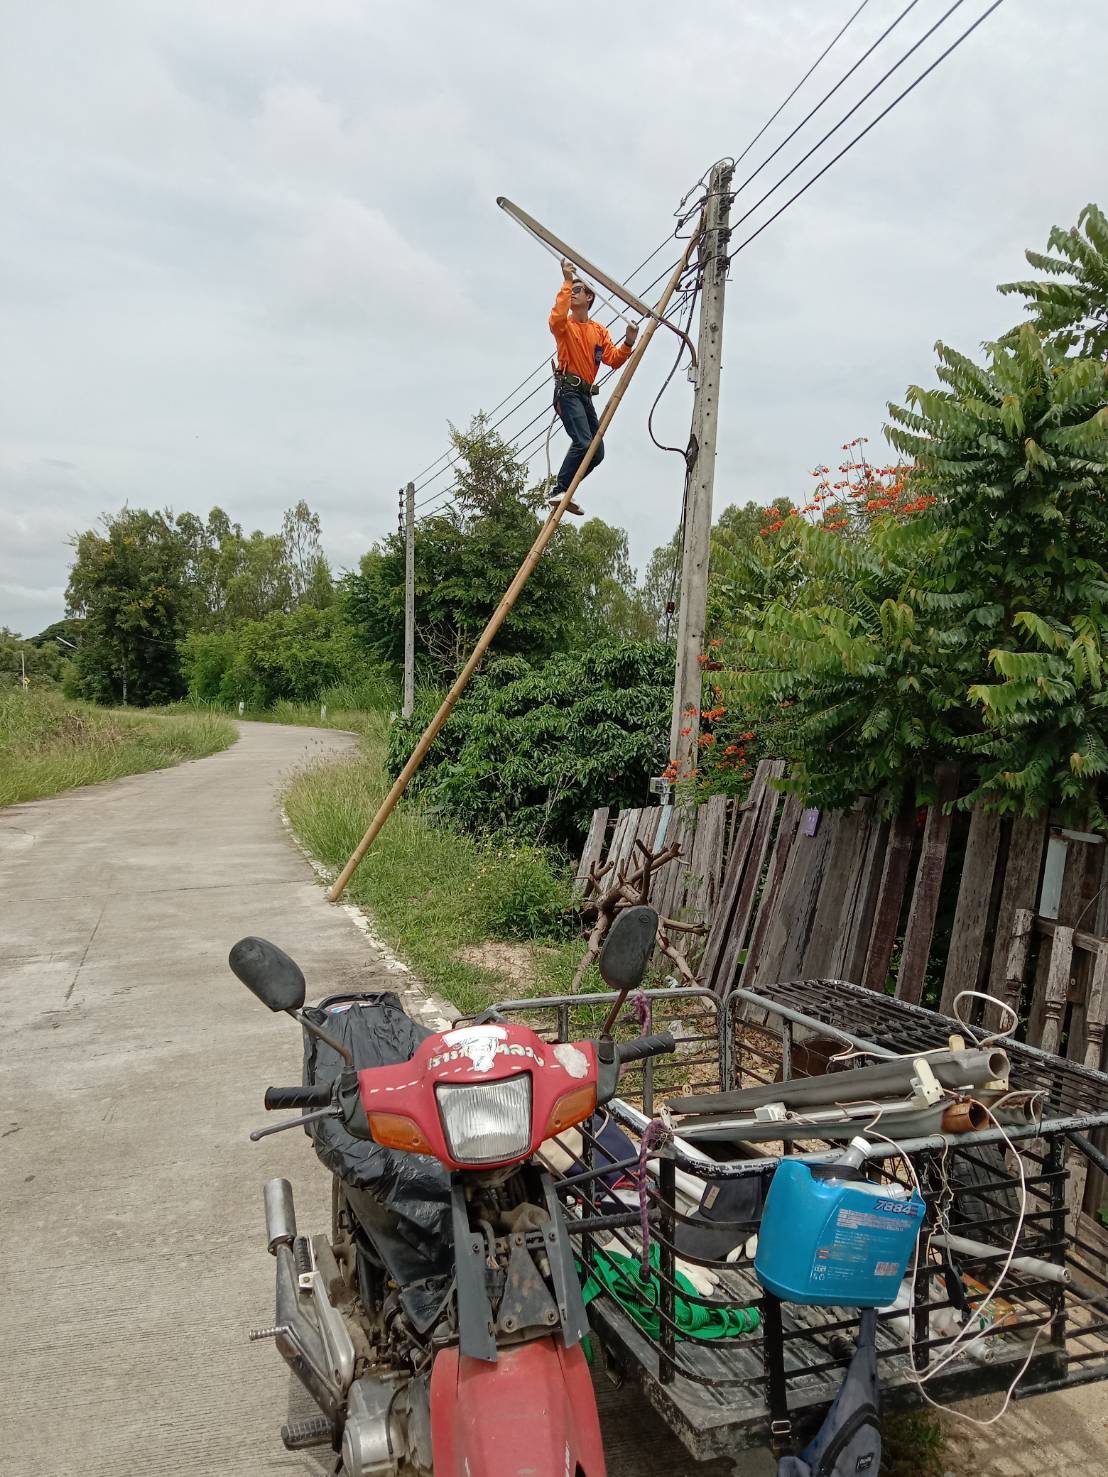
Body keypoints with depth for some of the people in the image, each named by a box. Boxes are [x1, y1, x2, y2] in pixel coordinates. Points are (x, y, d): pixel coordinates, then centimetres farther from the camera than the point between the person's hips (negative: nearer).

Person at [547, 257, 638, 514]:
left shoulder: (599, 331, 18)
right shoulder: (565, 325, 3)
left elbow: (613, 359, 7)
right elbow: (557, 317, -22)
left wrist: (628, 343, -9)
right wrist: (566, 281, -22)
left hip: (586, 394, 7)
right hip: (568, 390, -7)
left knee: (597, 453, 3)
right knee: (583, 443, -25)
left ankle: (562, 491, 10)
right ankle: (559, 490, -22)